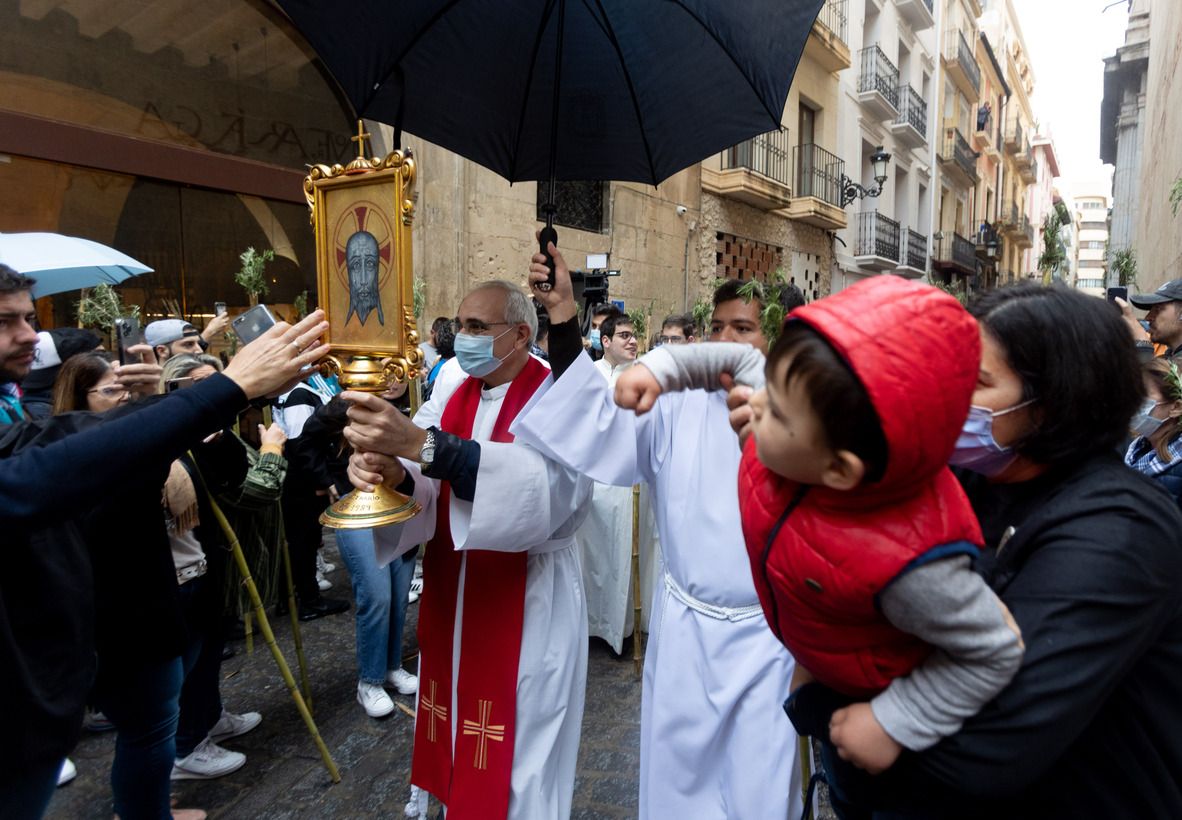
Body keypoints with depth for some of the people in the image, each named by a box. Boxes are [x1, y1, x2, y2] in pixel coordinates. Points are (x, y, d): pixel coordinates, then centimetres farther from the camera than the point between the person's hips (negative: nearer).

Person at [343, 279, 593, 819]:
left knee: (518, 744, 9)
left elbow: (545, 480, -35)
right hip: (450, 590, 6)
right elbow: (423, 482, -9)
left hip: (528, 600, -6)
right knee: (458, 724, 20)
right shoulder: (452, 397, 5)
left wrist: (420, 443, -43)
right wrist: (386, 470, -33)